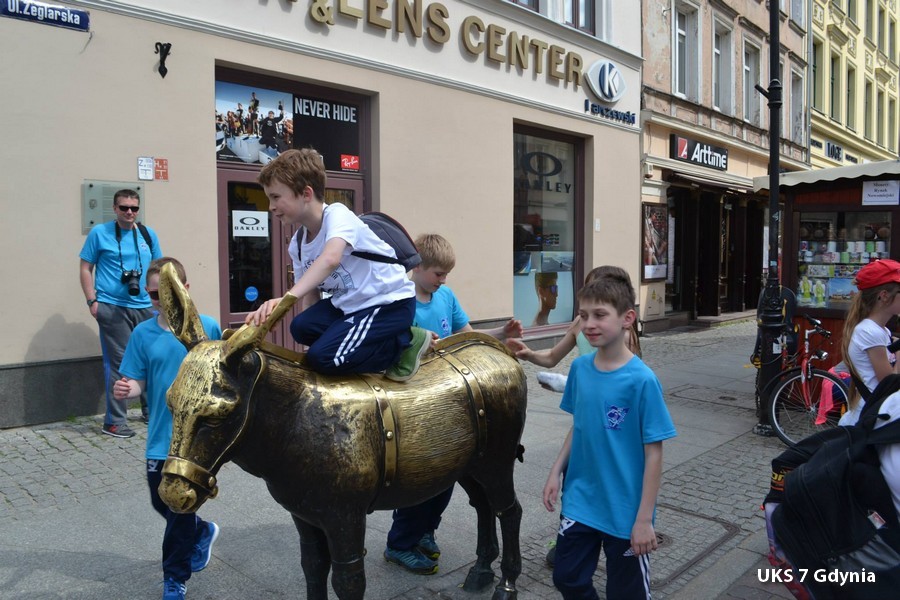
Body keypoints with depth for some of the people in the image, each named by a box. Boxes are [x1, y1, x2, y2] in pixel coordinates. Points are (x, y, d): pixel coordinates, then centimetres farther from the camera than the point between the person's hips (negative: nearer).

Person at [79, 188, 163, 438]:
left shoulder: (148, 234, 11)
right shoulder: (99, 233, 1)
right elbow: (86, 269, 1)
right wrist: (92, 301, -8)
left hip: (145, 307, 4)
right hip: (112, 308, -4)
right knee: (117, 363, -3)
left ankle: (151, 409, 30)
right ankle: (114, 421, 5)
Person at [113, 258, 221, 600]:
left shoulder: (208, 328, -9)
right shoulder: (144, 334, -3)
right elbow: (137, 383, -2)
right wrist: (125, 389, -24)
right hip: (160, 437, 3)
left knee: (181, 509, 6)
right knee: (162, 503, 18)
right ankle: (203, 533, 48)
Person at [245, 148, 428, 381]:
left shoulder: (337, 214, -21)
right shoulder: (297, 246, 4)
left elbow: (330, 259, -42)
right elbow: (309, 295, 6)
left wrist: (287, 298, -52)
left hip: (390, 302, -8)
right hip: (349, 304, 8)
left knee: (322, 357, -18)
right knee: (302, 327, -15)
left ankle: (405, 342, -1)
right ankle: (377, 341, 4)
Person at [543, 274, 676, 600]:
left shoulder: (642, 380, -20)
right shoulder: (579, 368, -4)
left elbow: (653, 454, -16)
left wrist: (644, 519, -15)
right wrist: (556, 471, 2)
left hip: (624, 511, -5)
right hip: (579, 502, 5)